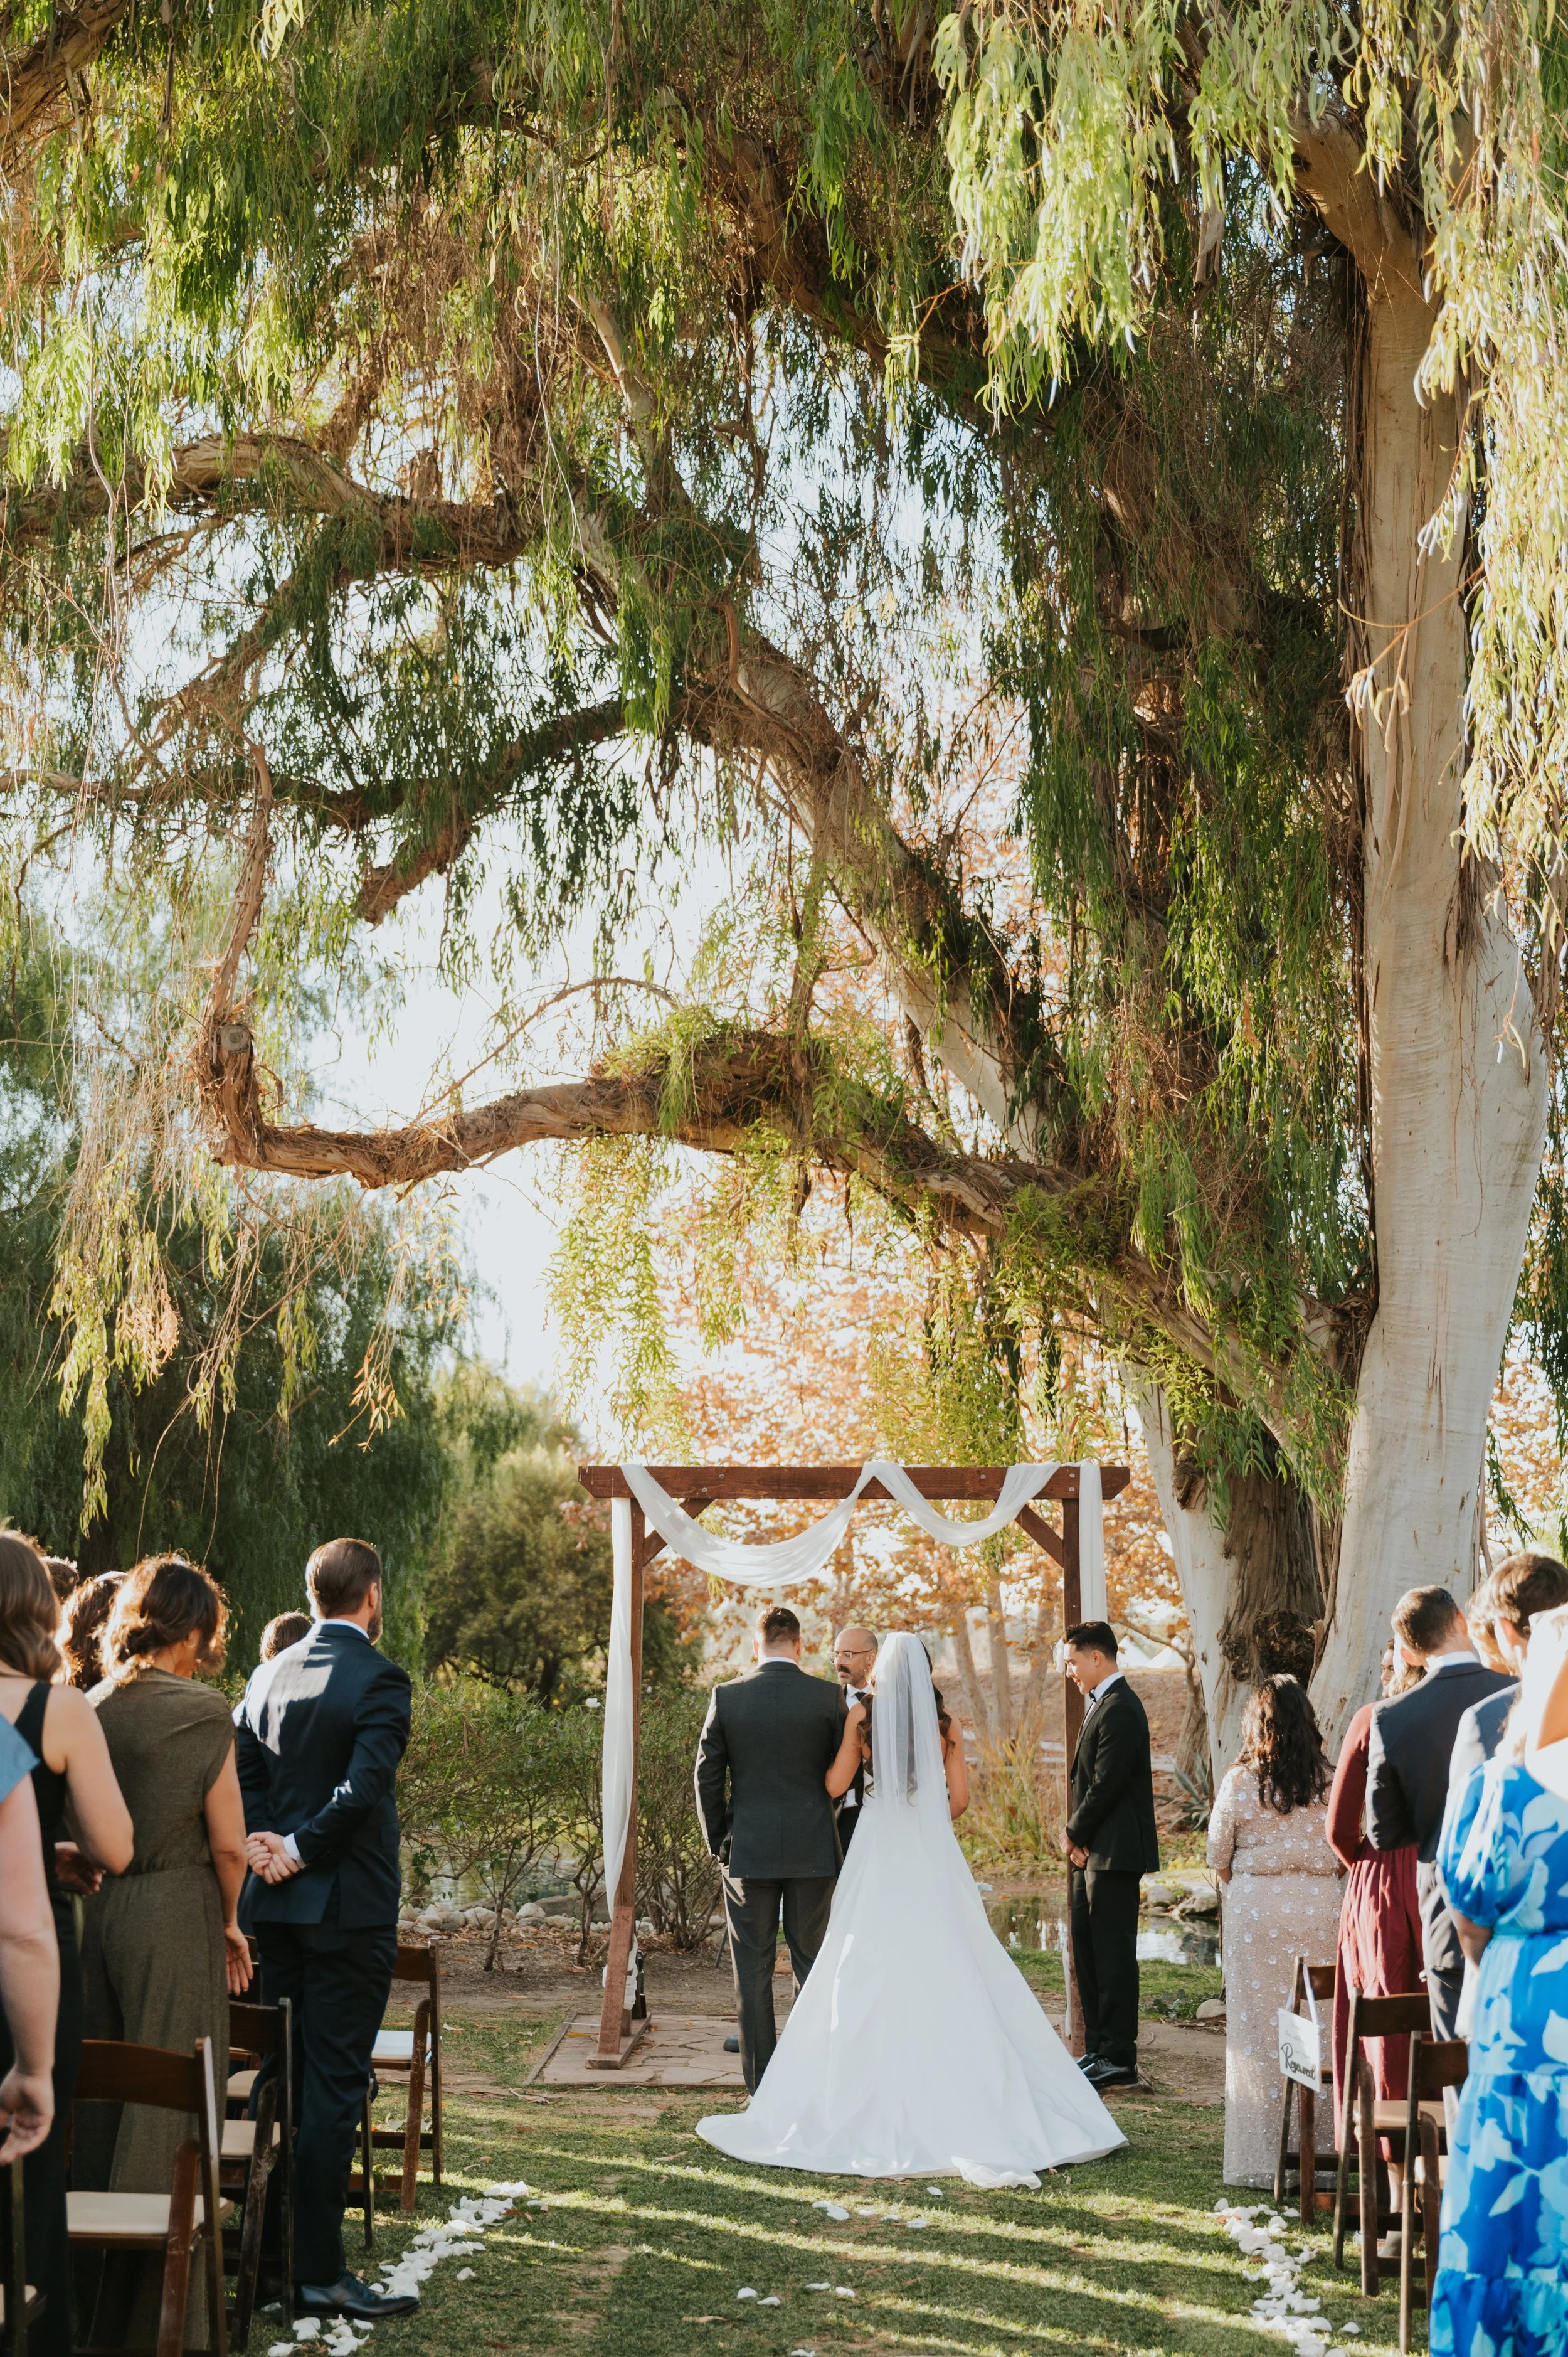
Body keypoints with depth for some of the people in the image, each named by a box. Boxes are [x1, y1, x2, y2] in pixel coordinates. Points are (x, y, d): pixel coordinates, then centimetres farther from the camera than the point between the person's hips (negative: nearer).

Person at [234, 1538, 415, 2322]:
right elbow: (364, 1787, -21)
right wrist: (302, 1850, -11)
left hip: (272, 1903, 7)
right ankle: (318, 2272, 1)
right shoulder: (379, 1679, -12)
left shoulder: (267, 1675, 8)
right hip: (347, 1907, -7)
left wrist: (258, 1840, -4)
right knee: (334, 2087, -2)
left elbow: (239, 1772, 5)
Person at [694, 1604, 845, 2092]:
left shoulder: (726, 1697, -4)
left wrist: (718, 1842, 9)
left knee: (753, 1972, 7)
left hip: (748, 1851, 0)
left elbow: (708, 1777, -1)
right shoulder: (829, 1697, -4)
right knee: (814, 1967, 10)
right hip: (814, 1851, 1)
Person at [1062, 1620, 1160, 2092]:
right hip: (1092, 1851, 10)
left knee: (1113, 1954, -5)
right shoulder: (1097, 1703, 16)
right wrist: (1075, 1836, 5)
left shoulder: (1119, 1710, -16)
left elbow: (1107, 1785, -20)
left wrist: (1074, 1834, -8)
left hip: (1113, 1854, -10)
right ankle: (1098, 2050, 21)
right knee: (1087, 1950, 13)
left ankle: (1118, 2058, 0)